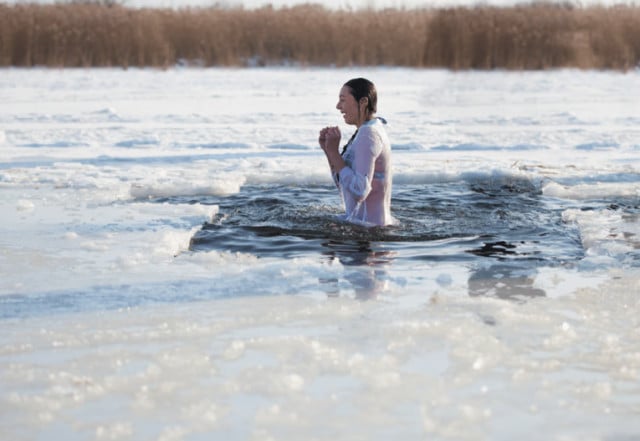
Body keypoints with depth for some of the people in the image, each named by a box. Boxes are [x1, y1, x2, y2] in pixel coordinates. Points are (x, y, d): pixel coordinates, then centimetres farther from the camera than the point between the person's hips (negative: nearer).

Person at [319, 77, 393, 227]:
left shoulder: (368, 133, -16)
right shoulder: (370, 130, 14)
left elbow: (359, 191, -25)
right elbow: (344, 187, 16)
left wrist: (334, 152, -18)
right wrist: (328, 150, 4)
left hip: (367, 224, -10)